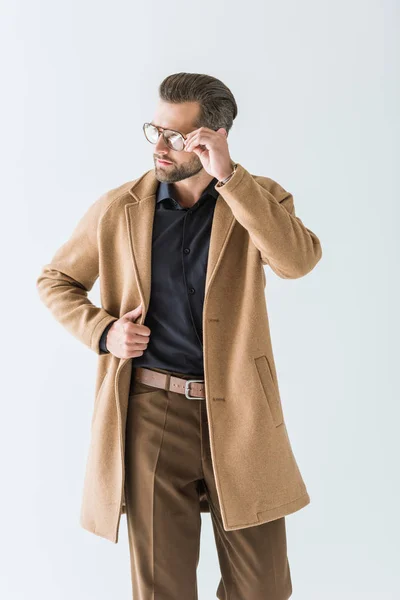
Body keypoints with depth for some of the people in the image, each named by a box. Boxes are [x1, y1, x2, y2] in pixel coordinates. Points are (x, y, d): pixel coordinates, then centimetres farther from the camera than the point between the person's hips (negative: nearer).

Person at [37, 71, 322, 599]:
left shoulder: (260, 198, -1)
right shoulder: (118, 209, 1)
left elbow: (299, 260, -22)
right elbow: (55, 280, 13)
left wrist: (228, 177, -25)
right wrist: (102, 331, -5)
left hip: (238, 413, 0)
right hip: (151, 411, 0)